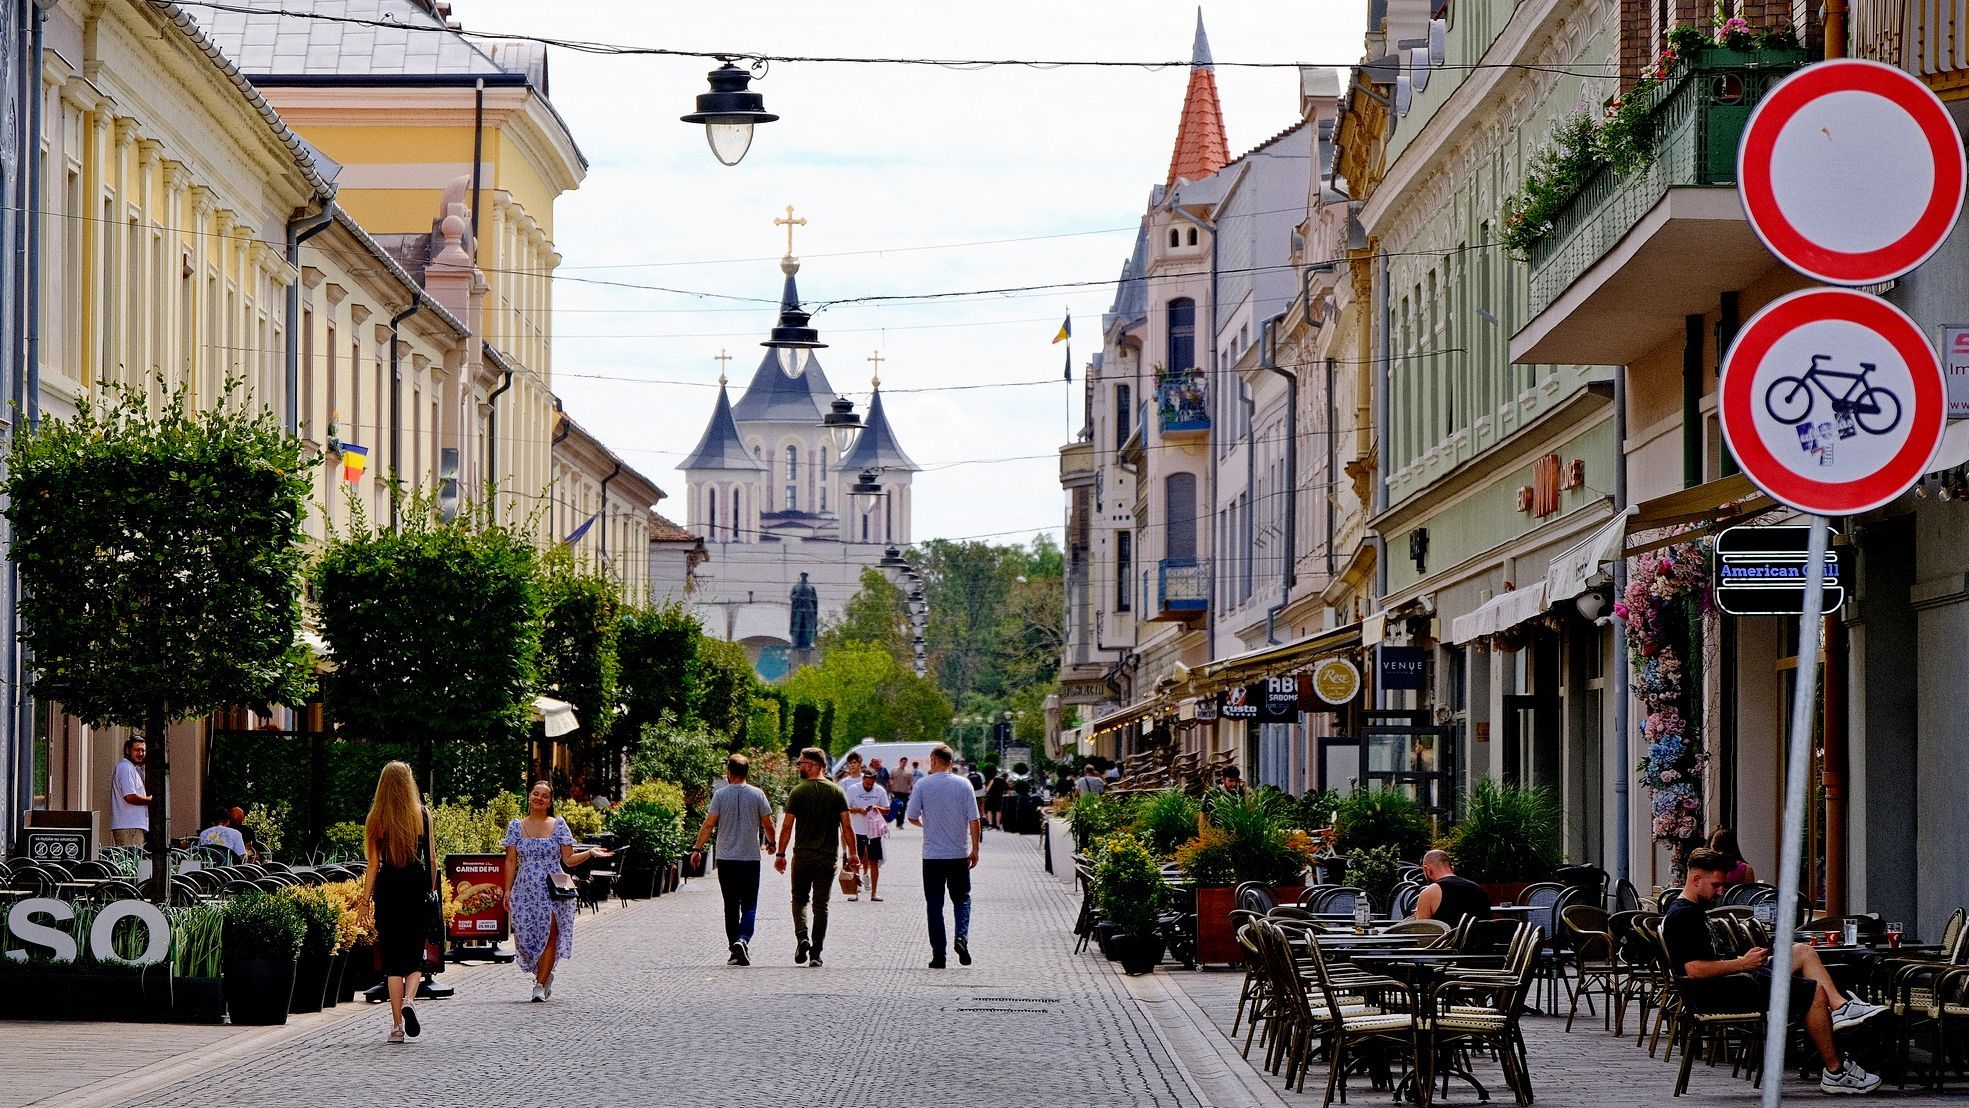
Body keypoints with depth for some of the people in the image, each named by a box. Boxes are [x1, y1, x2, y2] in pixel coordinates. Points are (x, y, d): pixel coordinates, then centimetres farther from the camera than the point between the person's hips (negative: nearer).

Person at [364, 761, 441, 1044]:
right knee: (414, 953, 12)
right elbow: (431, 860, 2)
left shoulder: (377, 819, -2)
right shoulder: (423, 815, 0)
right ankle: (408, 999, -16)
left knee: (392, 957, 5)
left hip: (388, 888, 0)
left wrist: (366, 900, 2)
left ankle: (397, 1025, 2)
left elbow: (373, 865, -3)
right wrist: (432, 889, 14)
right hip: (417, 886, 0)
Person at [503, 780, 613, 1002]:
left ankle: (540, 984, -4)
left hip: (553, 892, -1)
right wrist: (507, 891, 0)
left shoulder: (558, 825, 5)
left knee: (549, 937, -8)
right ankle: (545, 975, 23)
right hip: (525, 891, 1)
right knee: (526, 936, -1)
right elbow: (511, 861, 6)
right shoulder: (516, 826, 8)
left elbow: (569, 859, 5)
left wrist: (590, 853, -10)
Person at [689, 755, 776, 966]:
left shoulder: (720, 795, -3)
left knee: (731, 907, 9)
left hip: (726, 859, 0)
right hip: (751, 859, 0)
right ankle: (743, 940, -23)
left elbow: (709, 824, -6)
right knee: (749, 906, 2)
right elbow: (768, 825, 2)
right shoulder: (757, 794, -2)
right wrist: (771, 843, 22)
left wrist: (697, 849, 3)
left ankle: (735, 951, 10)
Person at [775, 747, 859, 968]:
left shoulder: (798, 792, -4)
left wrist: (780, 854, 3)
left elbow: (787, 827, -5)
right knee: (821, 905, 6)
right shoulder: (836, 791, 2)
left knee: (799, 899, 14)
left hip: (803, 855, -1)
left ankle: (802, 938, -10)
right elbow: (847, 827, -1)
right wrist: (852, 855, 5)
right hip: (828, 857, 1)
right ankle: (816, 954, 4)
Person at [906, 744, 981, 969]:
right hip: (959, 854, 1)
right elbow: (974, 820, -4)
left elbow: (912, 817, -1)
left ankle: (938, 955, 2)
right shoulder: (963, 784, -2)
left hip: (932, 855, -1)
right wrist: (975, 849, 4)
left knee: (934, 905, 5)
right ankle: (962, 938, -9)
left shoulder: (923, 786, -4)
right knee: (962, 898, 15)